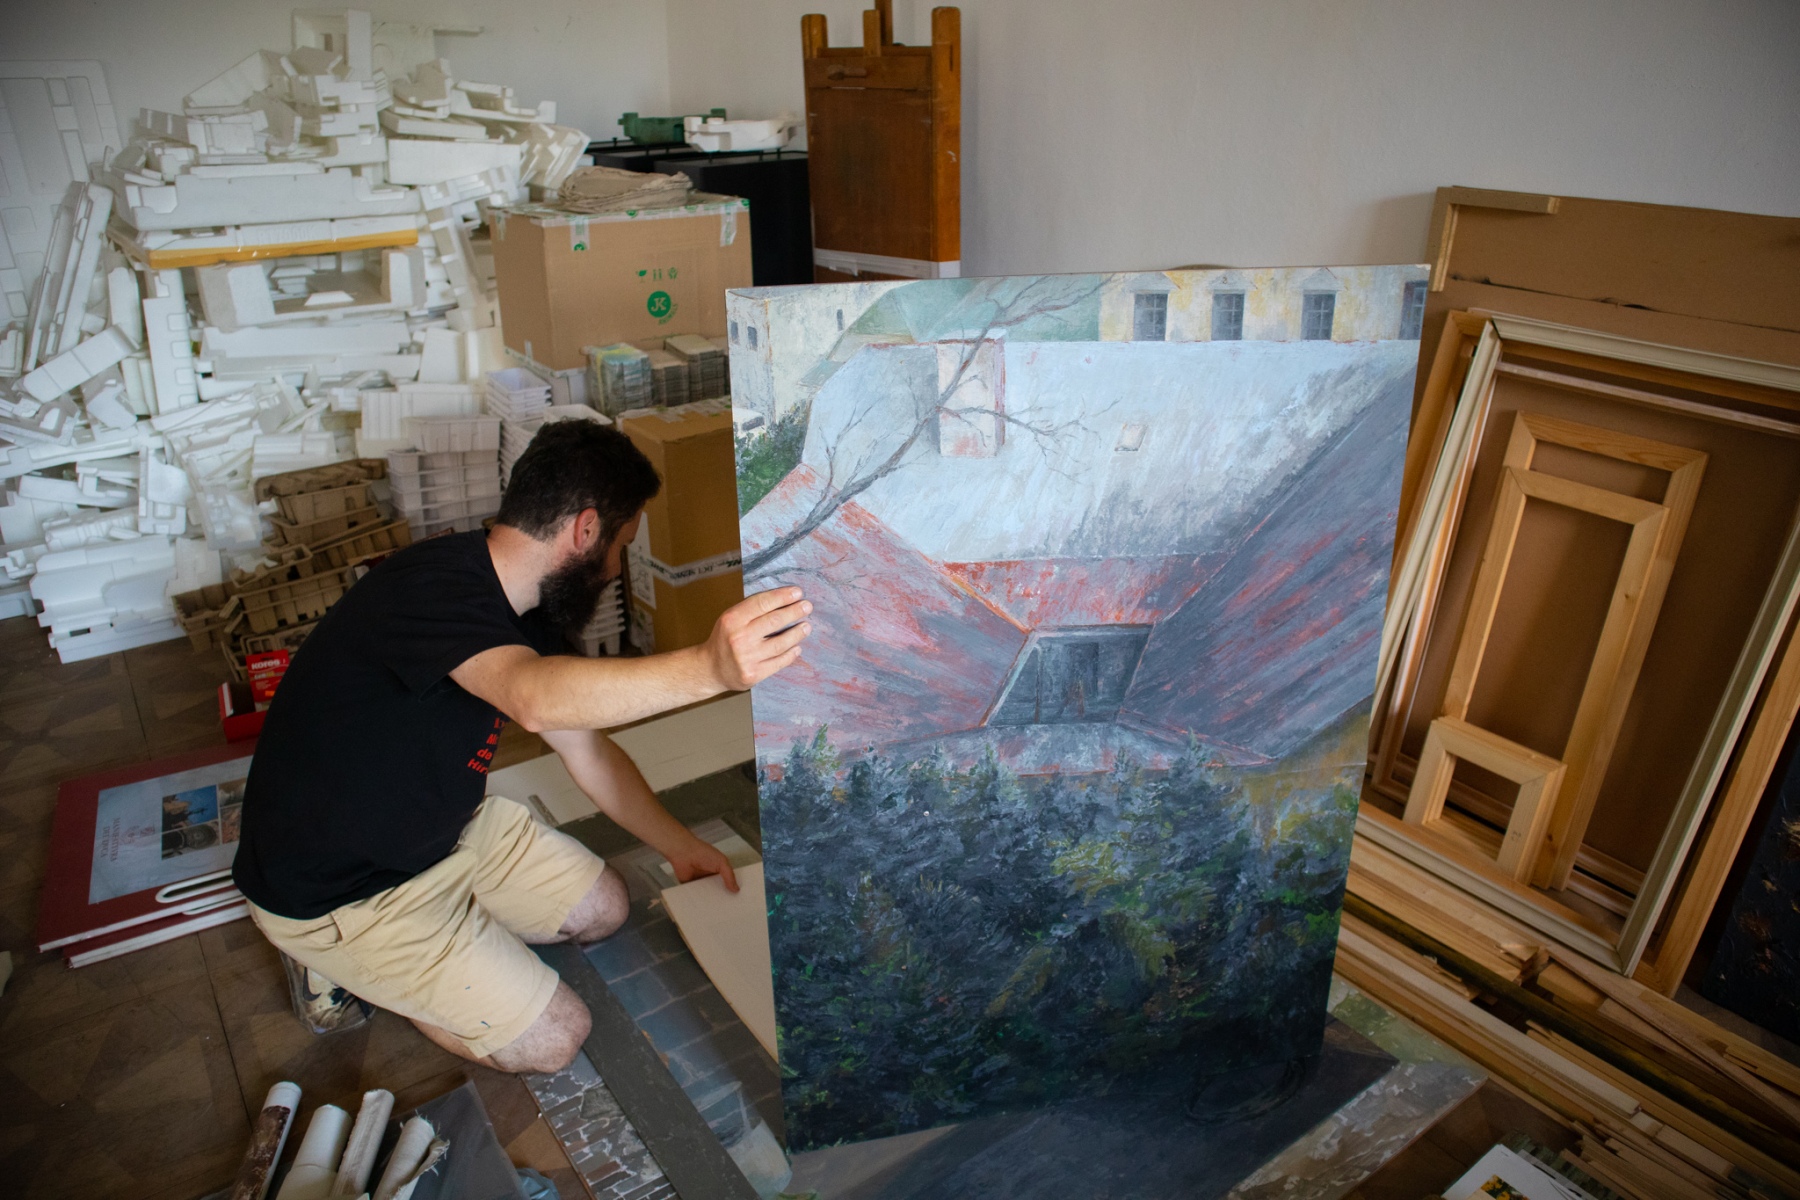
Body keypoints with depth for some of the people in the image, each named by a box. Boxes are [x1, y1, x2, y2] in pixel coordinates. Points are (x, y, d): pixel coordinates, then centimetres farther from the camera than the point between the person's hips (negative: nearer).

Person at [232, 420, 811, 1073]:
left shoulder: (526, 611, -2)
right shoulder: (432, 586, -32)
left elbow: (588, 749, 7)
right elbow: (535, 697, -53)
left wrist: (678, 845, 7)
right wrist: (708, 668, -68)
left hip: (443, 826, 9)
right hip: (331, 889, -8)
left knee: (601, 908, 12)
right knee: (551, 1038, -7)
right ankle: (346, 963, 9)